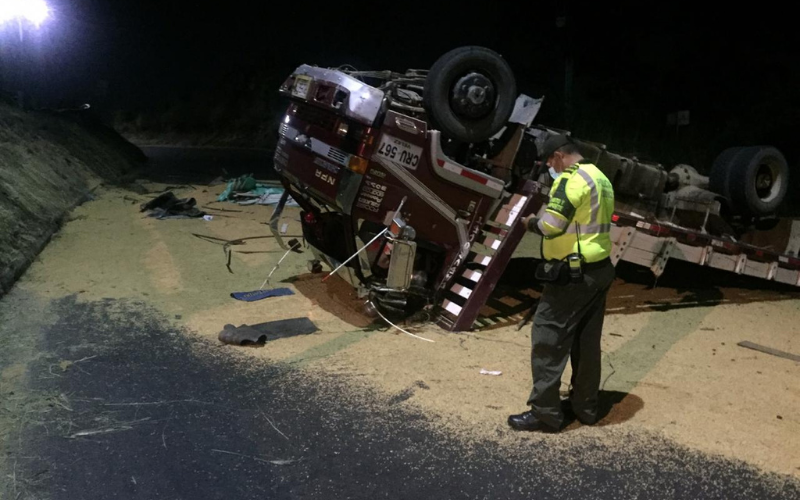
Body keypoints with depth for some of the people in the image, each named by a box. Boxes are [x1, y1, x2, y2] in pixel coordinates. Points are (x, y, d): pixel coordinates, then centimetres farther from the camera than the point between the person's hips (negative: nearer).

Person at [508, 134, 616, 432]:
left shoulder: (572, 178, -15)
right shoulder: (602, 179, 16)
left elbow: (552, 224, -24)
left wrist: (531, 223, -3)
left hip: (573, 273, -10)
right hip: (599, 269, 10)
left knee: (548, 338, -4)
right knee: (587, 341, 15)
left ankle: (545, 412, -1)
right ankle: (586, 406, 23)